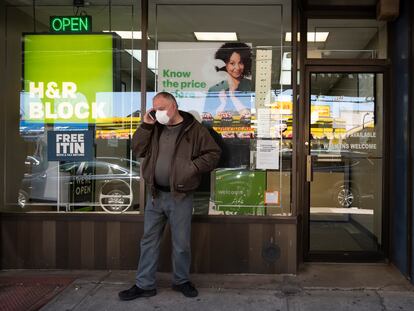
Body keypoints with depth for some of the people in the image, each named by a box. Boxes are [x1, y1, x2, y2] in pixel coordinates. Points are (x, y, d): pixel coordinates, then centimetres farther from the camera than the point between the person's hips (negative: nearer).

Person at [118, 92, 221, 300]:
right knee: (149, 240, 10)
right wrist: (146, 125, -4)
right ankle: (144, 285, 21)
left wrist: (193, 167, -17)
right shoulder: (154, 128, 9)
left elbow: (213, 153, -6)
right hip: (155, 195, 5)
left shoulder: (194, 129, -5)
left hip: (180, 197, -4)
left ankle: (181, 281, 28)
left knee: (181, 243, 7)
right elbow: (138, 150, 5)